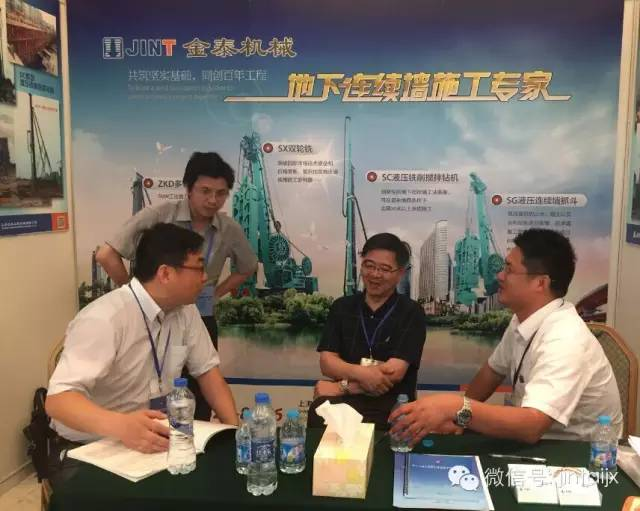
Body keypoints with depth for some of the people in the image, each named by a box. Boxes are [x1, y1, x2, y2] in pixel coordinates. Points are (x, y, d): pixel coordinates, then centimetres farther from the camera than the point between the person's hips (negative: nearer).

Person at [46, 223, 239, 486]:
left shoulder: (185, 310, -2)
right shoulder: (104, 319, -23)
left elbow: (207, 369, 3)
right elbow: (59, 399, -30)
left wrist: (235, 429, -11)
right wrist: (121, 426, -47)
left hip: (153, 441, 6)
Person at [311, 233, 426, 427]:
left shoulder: (411, 313, -1)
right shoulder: (341, 307, 11)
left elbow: (394, 372, -10)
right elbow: (327, 362, 2)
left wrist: (342, 386, -10)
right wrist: (360, 373, -18)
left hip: (392, 406, -3)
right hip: (343, 403, 3)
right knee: (319, 411, -32)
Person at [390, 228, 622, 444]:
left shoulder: (564, 338, -30)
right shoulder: (523, 318, -3)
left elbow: (531, 426, -39)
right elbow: (493, 370, 11)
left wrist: (456, 407, -46)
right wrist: (458, 415, 0)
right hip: (540, 438, 7)